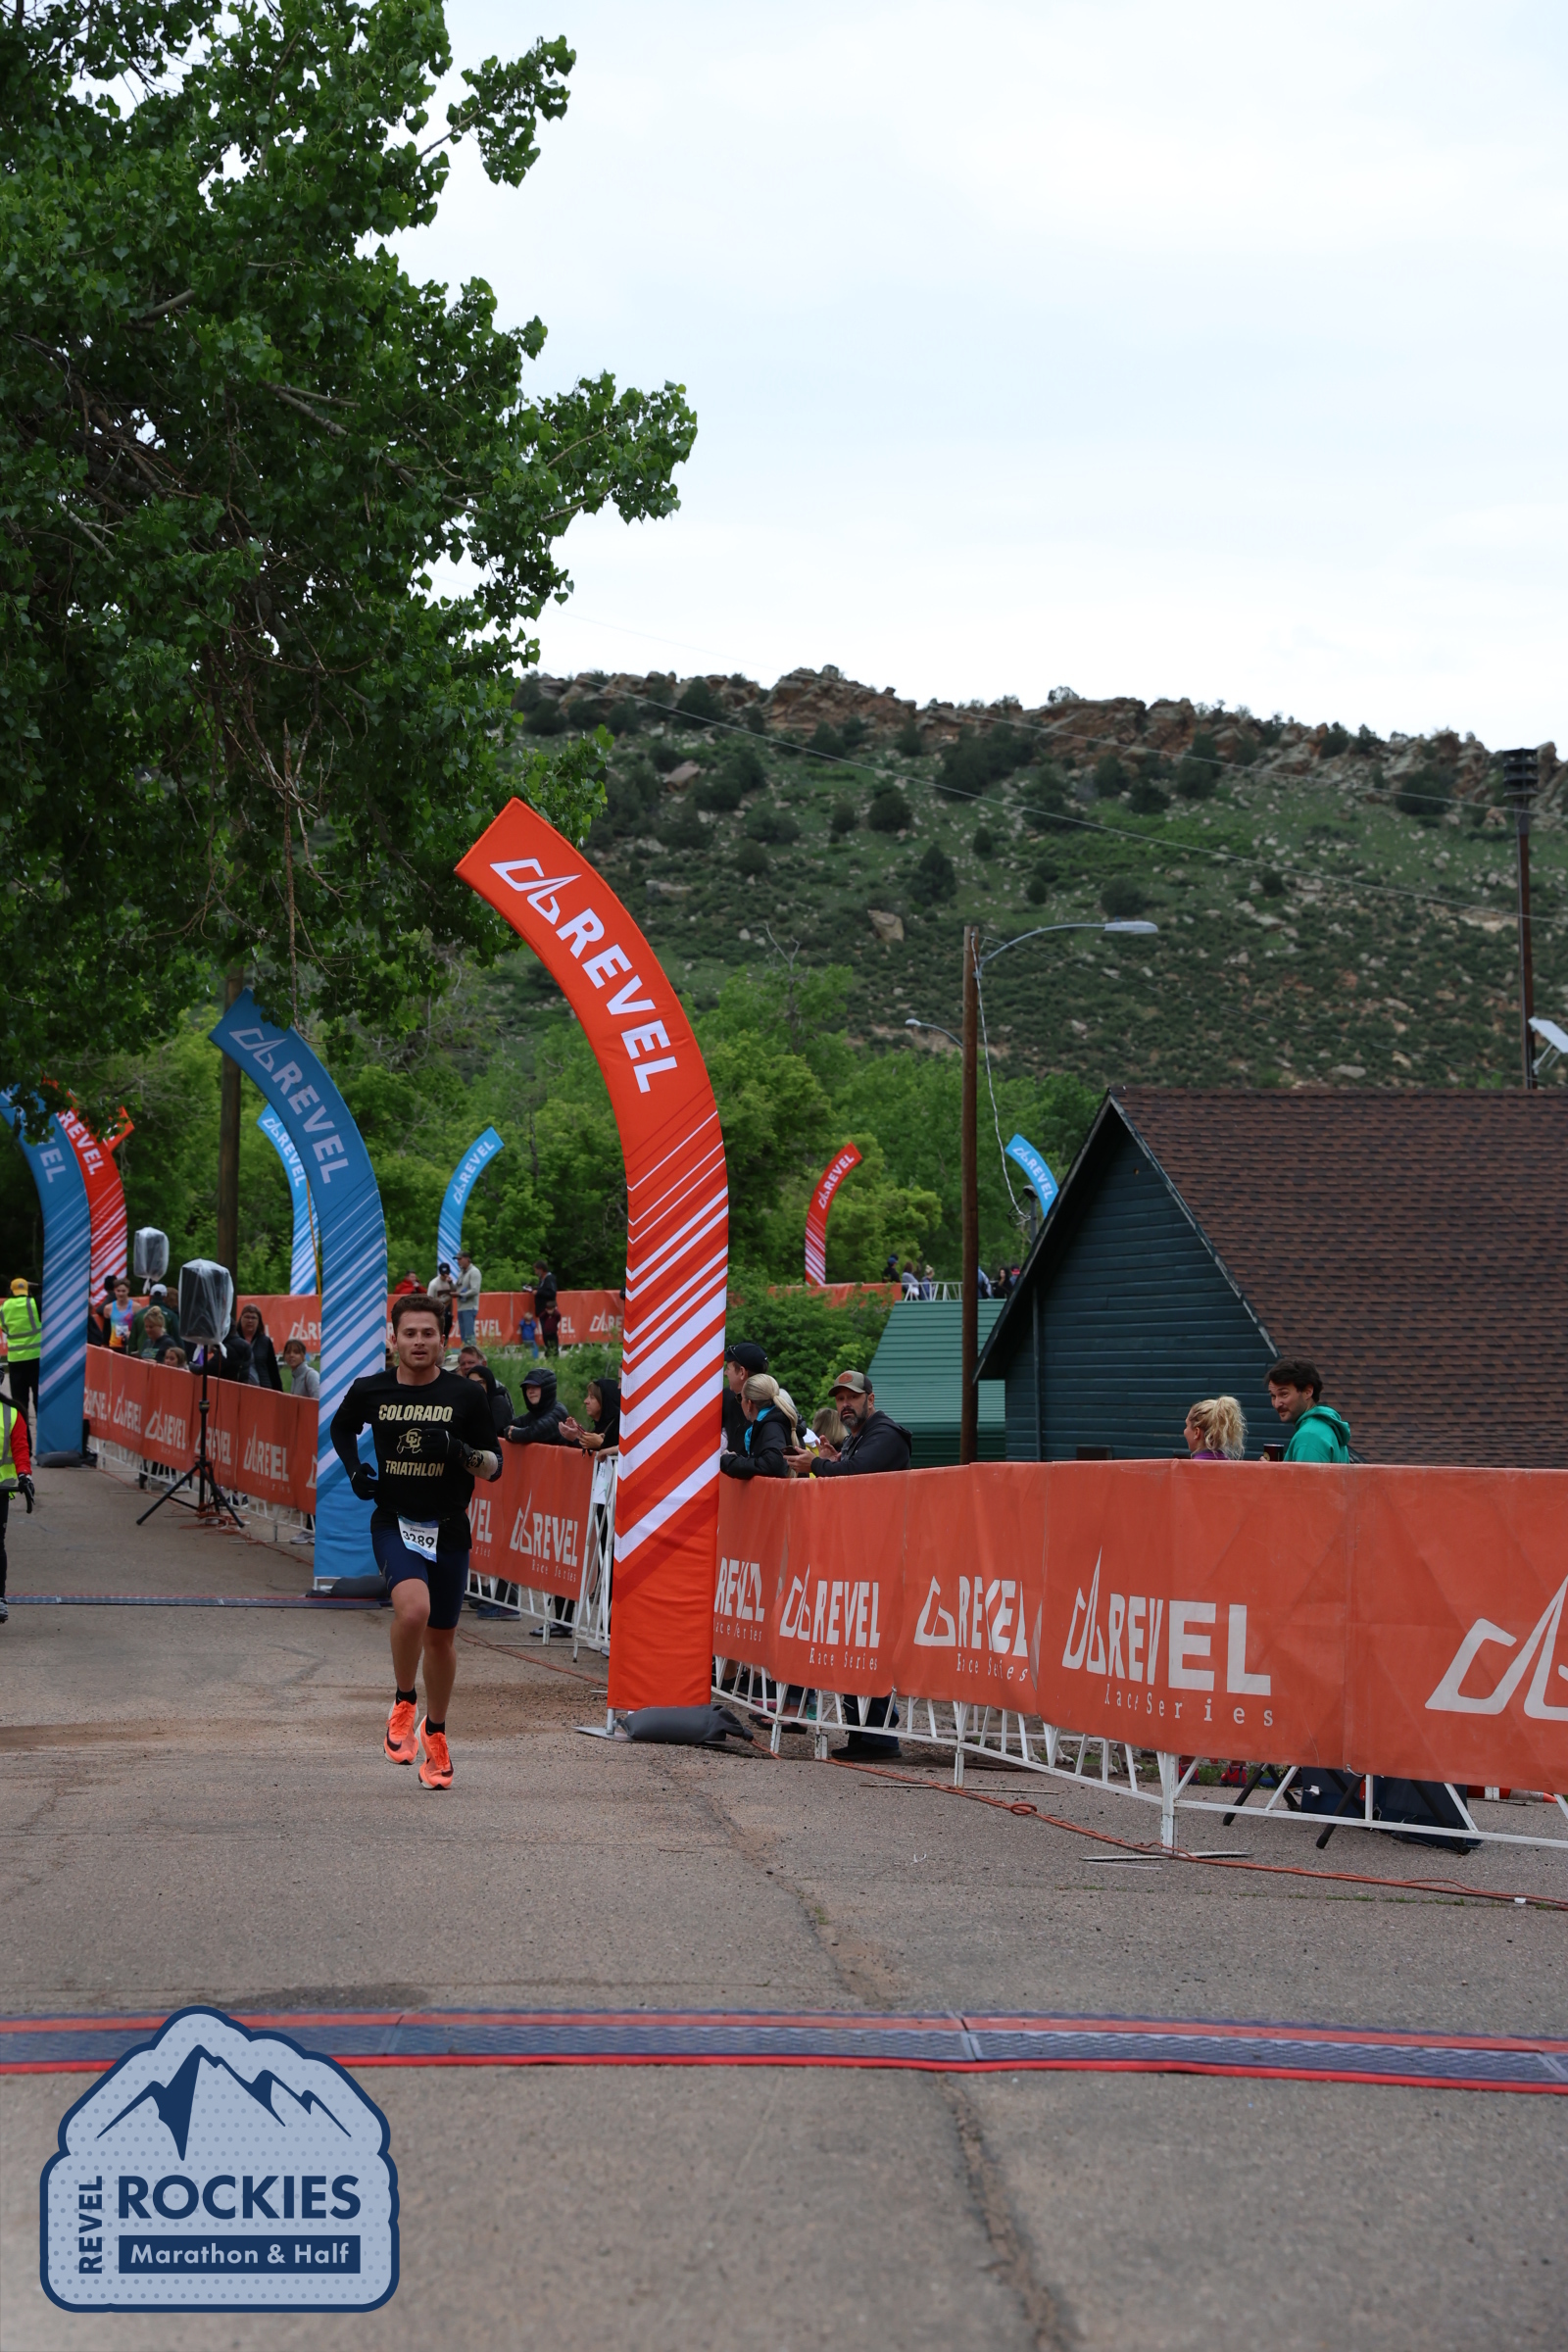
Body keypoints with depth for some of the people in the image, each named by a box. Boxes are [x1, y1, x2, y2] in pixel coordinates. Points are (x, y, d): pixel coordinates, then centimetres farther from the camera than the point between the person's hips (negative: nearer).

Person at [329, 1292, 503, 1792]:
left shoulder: (464, 1396, -4)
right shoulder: (370, 1391, -1)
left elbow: (494, 1465, 1)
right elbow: (341, 1427, 21)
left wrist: (461, 1453, -19)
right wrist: (354, 1469, 4)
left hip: (448, 1529, 1)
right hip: (393, 1523, -1)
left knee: (440, 1637, 11)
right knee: (413, 1608, -28)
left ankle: (434, 1733, 34)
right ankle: (403, 1703, -2)